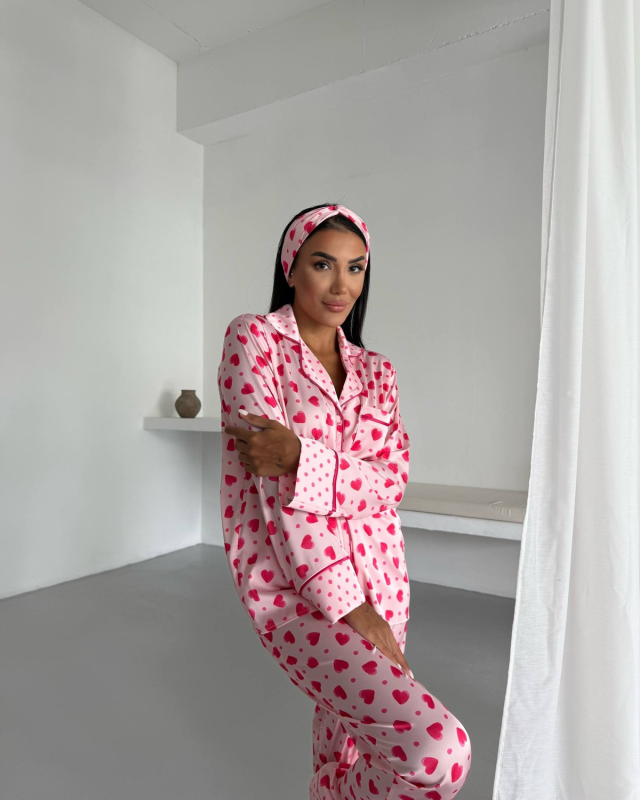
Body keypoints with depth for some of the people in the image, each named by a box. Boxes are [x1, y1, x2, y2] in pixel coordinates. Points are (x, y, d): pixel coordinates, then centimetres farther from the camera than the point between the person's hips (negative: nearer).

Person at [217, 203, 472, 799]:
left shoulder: (375, 370, 10)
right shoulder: (254, 338, -6)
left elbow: (392, 479, -3)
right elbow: (278, 490, -14)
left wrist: (300, 456, -21)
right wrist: (351, 610, -15)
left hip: (378, 577, 5)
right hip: (294, 587, -5)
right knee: (439, 751, -16)